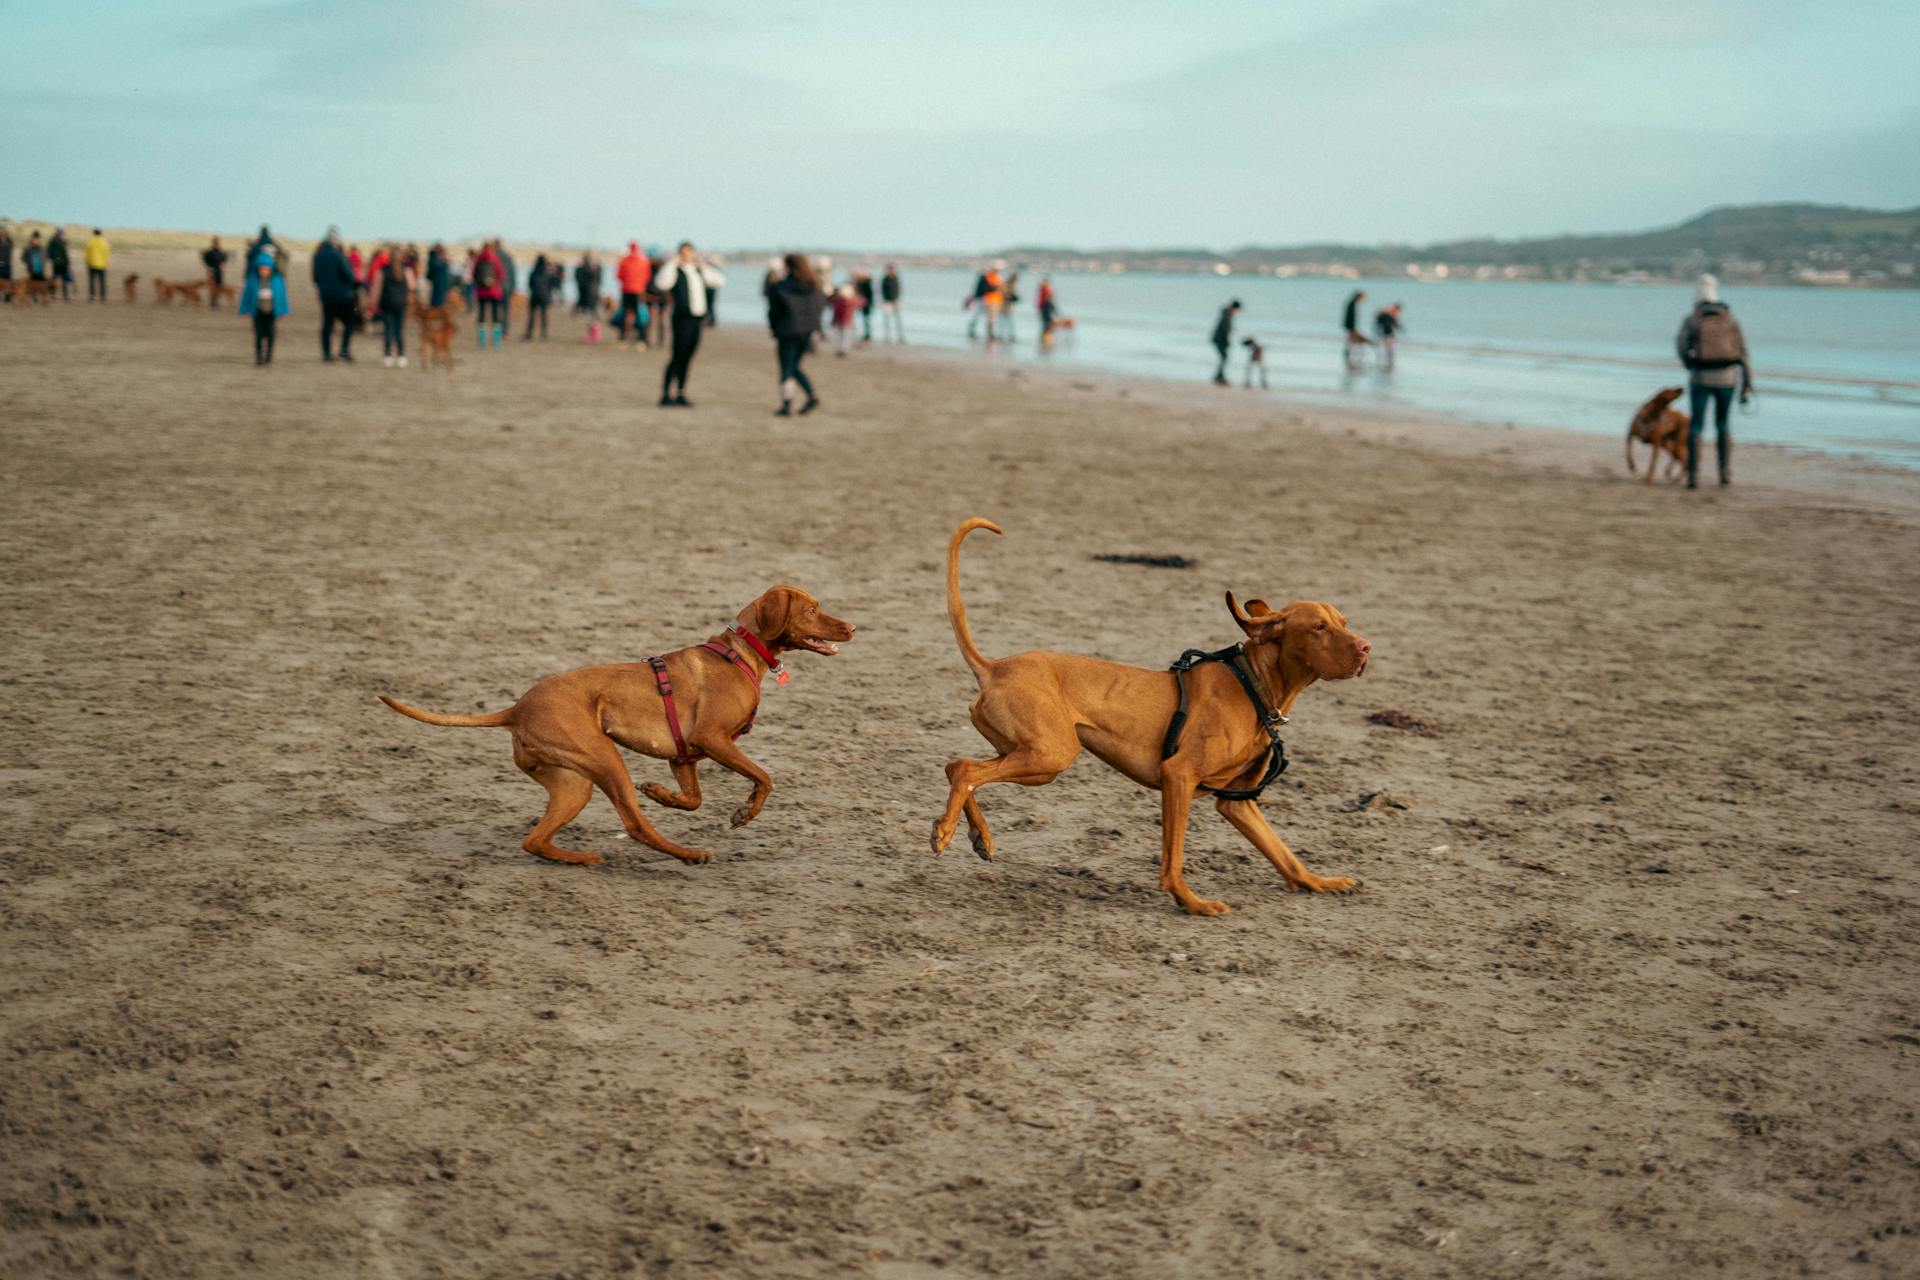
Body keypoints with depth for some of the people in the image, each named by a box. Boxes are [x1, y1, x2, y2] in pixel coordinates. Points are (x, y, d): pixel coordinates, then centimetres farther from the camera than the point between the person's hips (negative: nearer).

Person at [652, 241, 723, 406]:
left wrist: (703, 266, 16)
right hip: (683, 318, -6)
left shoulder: (699, 272, 16)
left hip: (697, 319, 6)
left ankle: (680, 394, 15)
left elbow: (719, 281, 23)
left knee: (687, 357, 9)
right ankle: (666, 395, -7)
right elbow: (661, 283, -24)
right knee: (677, 357, -9)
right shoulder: (675, 271, -4)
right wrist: (673, 263, -16)